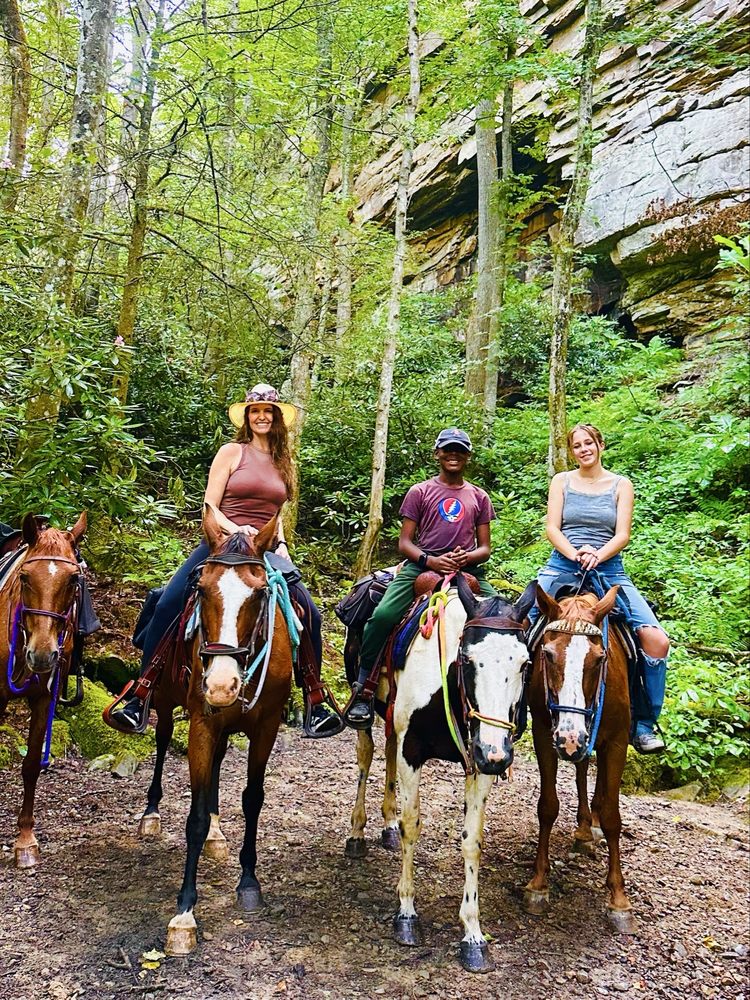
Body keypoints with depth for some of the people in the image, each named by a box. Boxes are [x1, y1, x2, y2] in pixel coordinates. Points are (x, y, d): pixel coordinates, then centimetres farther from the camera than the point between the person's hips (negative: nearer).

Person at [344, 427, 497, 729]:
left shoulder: (479, 497, 17)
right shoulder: (420, 492, 11)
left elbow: (485, 548, 14)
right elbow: (404, 542, 5)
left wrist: (467, 558, -10)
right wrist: (429, 560, -15)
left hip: (467, 568, 2)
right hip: (422, 565, -2)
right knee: (383, 615, -26)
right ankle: (363, 687, -10)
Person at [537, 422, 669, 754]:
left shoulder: (621, 484, 11)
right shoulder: (562, 481, 11)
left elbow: (622, 534, 1)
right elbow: (552, 528, 2)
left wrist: (596, 555, -19)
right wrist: (575, 553, -18)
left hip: (610, 570, 0)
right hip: (562, 566, 0)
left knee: (657, 639, -18)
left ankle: (643, 725, -2)